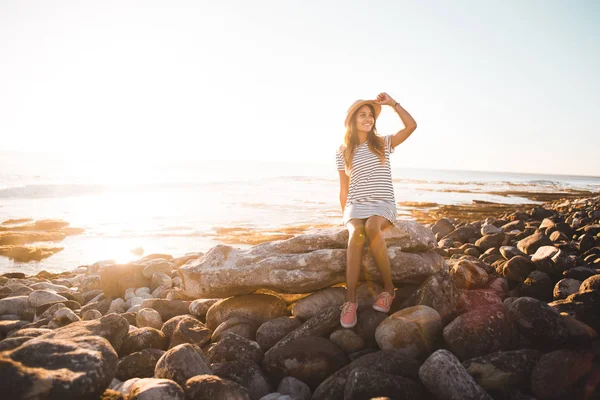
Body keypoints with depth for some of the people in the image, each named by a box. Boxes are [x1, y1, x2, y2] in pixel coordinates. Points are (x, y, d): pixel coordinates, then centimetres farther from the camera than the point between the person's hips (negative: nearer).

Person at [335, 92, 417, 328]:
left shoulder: (383, 144, 9)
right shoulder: (342, 152, 8)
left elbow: (411, 126, -5)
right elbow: (344, 189, 10)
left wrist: (392, 103, -4)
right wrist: (345, 216, 4)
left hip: (383, 204, 0)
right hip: (356, 205, 0)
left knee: (371, 226, -36)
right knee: (356, 234, -34)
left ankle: (388, 288, -24)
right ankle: (350, 300, -35)